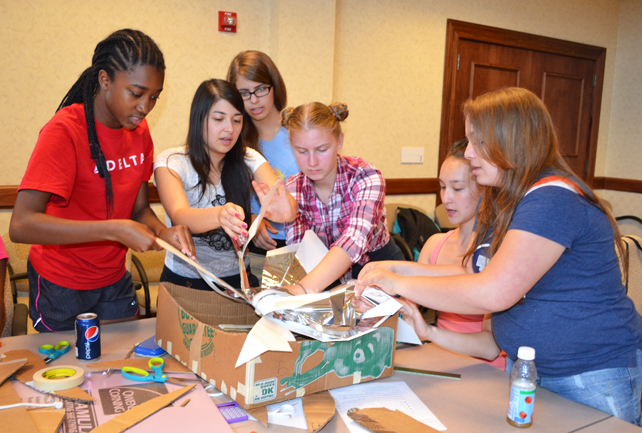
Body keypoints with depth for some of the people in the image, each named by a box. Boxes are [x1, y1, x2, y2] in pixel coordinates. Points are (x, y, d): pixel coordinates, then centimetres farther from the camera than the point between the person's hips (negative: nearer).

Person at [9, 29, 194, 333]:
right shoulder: (64, 131, -22)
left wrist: (163, 233, -20)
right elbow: (21, 225, -31)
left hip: (114, 281, 6)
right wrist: (116, 230, -36)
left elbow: (140, 208, 2)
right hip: (60, 287, -6)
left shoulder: (139, 131, -2)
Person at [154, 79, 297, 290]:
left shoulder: (249, 160, 2)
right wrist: (218, 215, -48)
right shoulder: (170, 163, -7)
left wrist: (284, 211, -40)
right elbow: (179, 217, -26)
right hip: (186, 280, -2)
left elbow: (287, 201, -15)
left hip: (237, 278, 3)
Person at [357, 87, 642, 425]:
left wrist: (400, 284, -23)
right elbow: (481, 273, 5)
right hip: (524, 365, 8)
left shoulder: (552, 201, -25)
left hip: (593, 375, -8)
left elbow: (493, 293, -32)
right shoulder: (498, 200, 7)